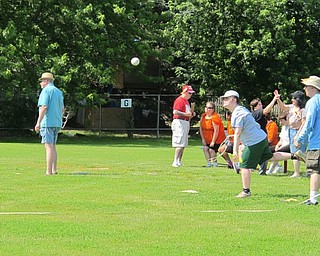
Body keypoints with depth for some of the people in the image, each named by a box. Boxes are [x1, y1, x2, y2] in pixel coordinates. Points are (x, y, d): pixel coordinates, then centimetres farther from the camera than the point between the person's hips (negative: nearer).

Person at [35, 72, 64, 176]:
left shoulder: (46, 90, -9)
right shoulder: (59, 92, 16)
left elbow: (44, 107, -18)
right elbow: (62, 109, 19)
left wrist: (38, 123, -18)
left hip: (48, 122, -8)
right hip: (57, 123, 8)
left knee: (49, 146, -10)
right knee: (53, 146, 14)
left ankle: (49, 171, -14)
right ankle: (54, 170, 13)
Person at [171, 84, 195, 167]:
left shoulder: (186, 101, 20)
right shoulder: (179, 100, -11)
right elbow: (175, 112, -23)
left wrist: (191, 114, 11)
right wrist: (186, 114, -24)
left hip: (186, 122, 10)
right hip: (179, 122, -10)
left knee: (183, 144, 10)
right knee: (180, 144, -14)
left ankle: (179, 161, 15)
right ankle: (176, 162, -16)